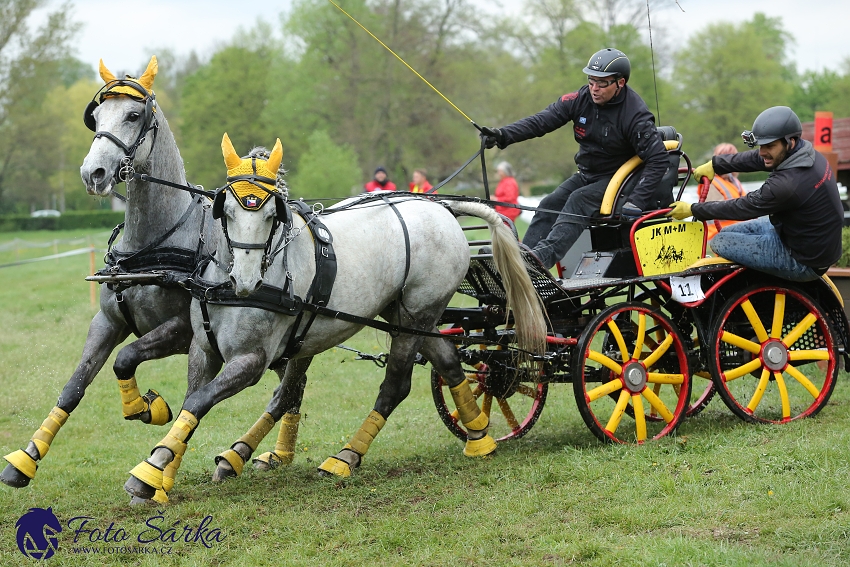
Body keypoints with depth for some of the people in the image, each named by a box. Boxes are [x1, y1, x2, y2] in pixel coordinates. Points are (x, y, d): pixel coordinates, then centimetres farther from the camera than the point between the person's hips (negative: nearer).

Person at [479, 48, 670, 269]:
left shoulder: (635, 114, -21)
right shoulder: (581, 99, -7)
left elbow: (659, 159, -23)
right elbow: (542, 120, -13)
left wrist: (636, 201, -32)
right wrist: (503, 135, -28)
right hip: (587, 174, 7)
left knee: (579, 201, -29)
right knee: (549, 205, -10)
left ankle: (544, 255, -46)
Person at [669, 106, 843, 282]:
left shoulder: (788, 184, -32)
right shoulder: (806, 153, -6)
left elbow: (742, 208, -20)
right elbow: (754, 159, 8)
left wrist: (692, 210, -10)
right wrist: (715, 165, 10)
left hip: (803, 261, -9)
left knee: (720, 243, -6)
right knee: (729, 232, 16)